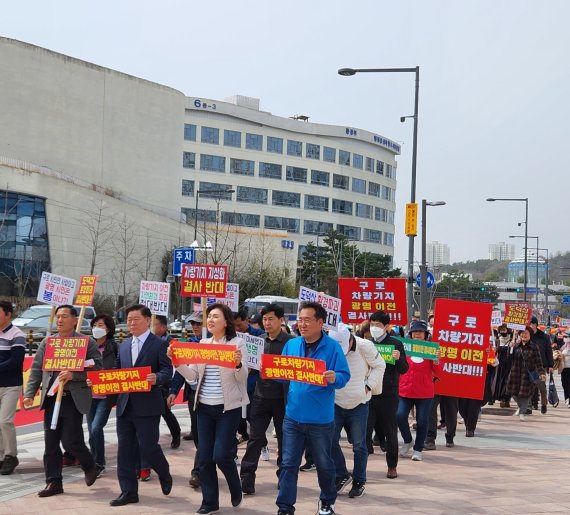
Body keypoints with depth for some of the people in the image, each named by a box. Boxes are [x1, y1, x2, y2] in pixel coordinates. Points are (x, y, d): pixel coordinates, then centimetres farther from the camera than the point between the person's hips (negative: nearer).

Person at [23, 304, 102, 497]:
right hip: (51, 399, 5)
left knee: (70, 441, -7)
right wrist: (29, 394, 1)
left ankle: (90, 467, 21)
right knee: (51, 444, 6)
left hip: (74, 400, -5)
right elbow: (36, 370, 11)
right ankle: (54, 482, 16)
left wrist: (73, 375, -19)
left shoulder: (87, 343, -2)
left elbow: (97, 369, -8)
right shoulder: (47, 342, 11)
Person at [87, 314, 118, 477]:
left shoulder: (113, 347, -4)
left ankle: (99, 463, -2)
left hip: (106, 395, -4)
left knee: (96, 428, -15)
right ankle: (95, 462, 22)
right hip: (90, 394, 4)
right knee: (92, 430, 8)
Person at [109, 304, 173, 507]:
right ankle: (128, 491, 13)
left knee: (148, 446, -4)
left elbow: (167, 370, -9)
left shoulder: (159, 344, -4)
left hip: (147, 406, -6)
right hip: (125, 405, 6)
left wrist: (157, 378, -29)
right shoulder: (124, 345, 15)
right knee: (124, 449, 5)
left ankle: (164, 475, 25)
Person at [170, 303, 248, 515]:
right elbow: (192, 375, 7)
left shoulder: (237, 343, -7)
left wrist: (238, 364, -31)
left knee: (221, 455, -8)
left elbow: (242, 377, -11)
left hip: (228, 407, -5)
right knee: (204, 457, 5)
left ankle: (235, 488, 21)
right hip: (204, 407, 5)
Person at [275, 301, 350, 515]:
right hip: (293, 416, 3)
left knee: (324, 464, 16)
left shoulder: (332, 347, -9)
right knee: (288, 464, 2)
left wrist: (334, 378, -33)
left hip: (321, 419, -3)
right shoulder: (291, 345, 4)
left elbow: (344, 376, -12)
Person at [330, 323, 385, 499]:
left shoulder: (365, 346, -16)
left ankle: (359, 481, 20)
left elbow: (380, 366, -1)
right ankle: (342, 475, 18)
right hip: (335, 403, 2)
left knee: (359, 445, 5)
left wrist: (368, 386, -7)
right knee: (330, 440, -2)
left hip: (358, 405, -2)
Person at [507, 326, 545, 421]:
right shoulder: (516, 345, 8)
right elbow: (511, 357, 6)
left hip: (528, 373, -4)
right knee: (514, 391, 7)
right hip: (516, 372, 4)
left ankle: (523, 412, 7)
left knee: (525, 392, -6)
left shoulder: (533, 347, -4)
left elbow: (538, 361, -6)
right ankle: (521, 406, 34)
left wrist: (541, 373, -14)